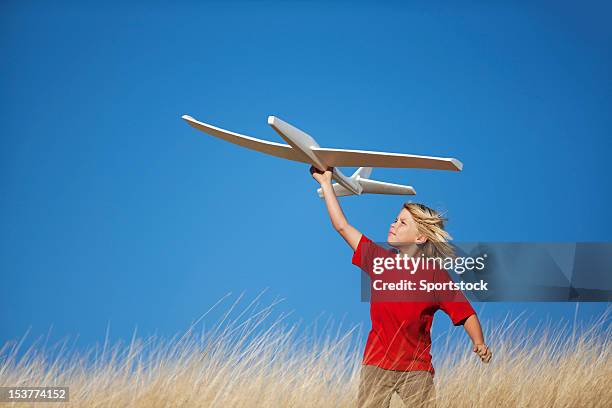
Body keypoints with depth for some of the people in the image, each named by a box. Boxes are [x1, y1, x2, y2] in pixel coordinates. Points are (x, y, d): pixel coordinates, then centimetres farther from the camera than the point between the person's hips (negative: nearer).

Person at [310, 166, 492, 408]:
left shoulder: (435, 274, -4)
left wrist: (479, 344, -21)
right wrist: (325, 183, 11)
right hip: (376, 364, 2)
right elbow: (342, 226, 8)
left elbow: (465, 312, -4)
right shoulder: (379, 259, 4)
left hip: (417, 369, -2)